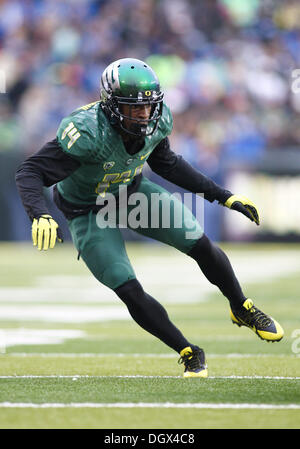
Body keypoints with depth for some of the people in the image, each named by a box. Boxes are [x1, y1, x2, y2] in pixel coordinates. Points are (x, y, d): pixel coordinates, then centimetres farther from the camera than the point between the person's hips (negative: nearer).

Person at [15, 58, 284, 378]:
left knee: (203, 247, -2)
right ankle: (189, 354, 9)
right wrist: (40, 216, -55)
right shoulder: (89, 133, -38)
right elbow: (29, 172, -36)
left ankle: (243, 310, 27)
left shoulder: (157, 121, -19)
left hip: (133, 191, 5)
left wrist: (223, 196, 5)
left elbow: (166, 164, 4)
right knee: (132, 294, -13)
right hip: (90, 212, -5)